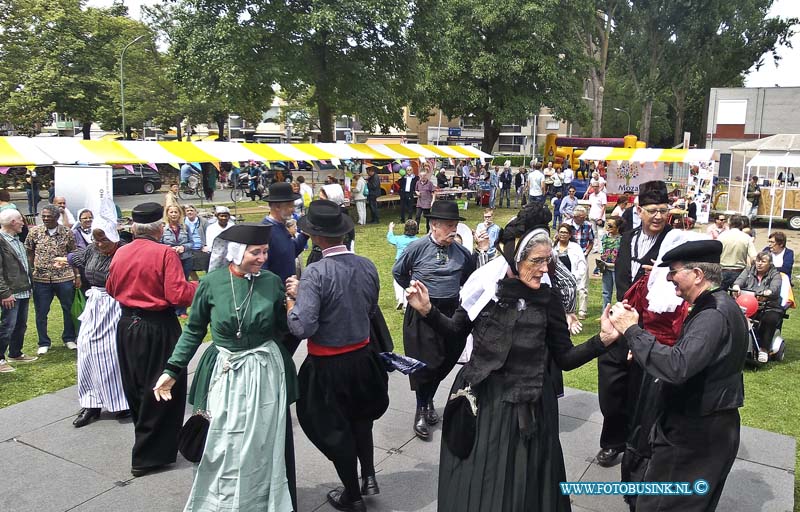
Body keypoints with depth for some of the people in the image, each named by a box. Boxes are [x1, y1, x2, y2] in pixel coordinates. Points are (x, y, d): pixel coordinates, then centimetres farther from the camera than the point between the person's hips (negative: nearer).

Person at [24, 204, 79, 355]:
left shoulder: (67, 233, -1)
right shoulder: (34, 232, -1)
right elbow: (29, 254, 5)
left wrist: (77, 276, 0)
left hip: (65, 278, 0)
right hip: (41, 279, 0)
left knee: (69, 309, 10)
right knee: (41, 313, 7)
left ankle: (69, 339, 27)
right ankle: (44, 343, 21)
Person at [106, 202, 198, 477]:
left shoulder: (120, 253, 0)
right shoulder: (165, 253, -18)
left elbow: (111, 289, 13)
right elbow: (178, 295, -23)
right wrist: (198, 286, -6)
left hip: (127, 325, 6)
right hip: (158, 329, -6)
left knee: (135, 389, 21)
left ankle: (146, 440, 40)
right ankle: (148, 456, 12)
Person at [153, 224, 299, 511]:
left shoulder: (272, 282, -7)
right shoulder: (212, 282, -9)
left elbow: (285, 331, 2)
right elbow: (194, 330, 1)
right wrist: (172, 370, -1)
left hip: (265, 373, 1)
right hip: (225, 374, 0)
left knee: (262, 448, 13)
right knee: (221, 448, 12)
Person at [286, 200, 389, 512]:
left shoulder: (316, 273, -25)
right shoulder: (367, 266, -7)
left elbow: (303, 328, -29)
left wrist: (292, 300, -9)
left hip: (328, 366, -5)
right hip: (363, 355, 5)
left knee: (333, 428, 16)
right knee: (360, 417, 31)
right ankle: (369, 477, 34)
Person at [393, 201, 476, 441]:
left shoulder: (461, 252, 0)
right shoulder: (418, 247, -10)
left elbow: (472, 274, 20)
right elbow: (398, 272, 5)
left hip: (451, 312, 4)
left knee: (446, 361, 12)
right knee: (424, 362, -1)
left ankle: (429, 401, 34)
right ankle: (421, 411, 15)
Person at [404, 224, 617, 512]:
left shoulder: (549, 299, -9)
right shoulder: (484, 286, -8)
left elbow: (564, 359, -5)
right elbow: (456, 332, 5)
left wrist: (602, 339, -19)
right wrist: (427, 311, -10)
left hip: (525, 407, -1)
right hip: (479, 400, 1)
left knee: (519, 486, 15)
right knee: (474, 485, 17)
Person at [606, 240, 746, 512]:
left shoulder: (713, 314, -25)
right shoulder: (722, 306, 9)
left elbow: (677, 367, -37)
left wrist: (632, 330, -29)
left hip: (693, 435, -10)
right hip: (711, 428, 10)